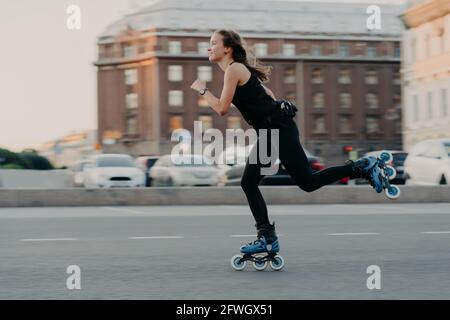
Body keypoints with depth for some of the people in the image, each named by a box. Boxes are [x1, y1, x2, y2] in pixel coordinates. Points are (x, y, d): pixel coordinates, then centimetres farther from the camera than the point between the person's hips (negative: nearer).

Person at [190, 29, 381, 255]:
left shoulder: (234, 69, -13)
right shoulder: (237, 70, 17)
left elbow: (222, 109, -16)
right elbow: (267, 93, 24)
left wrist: (203, 90, -3)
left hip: (278, 128, -10)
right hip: (269, 131, 10)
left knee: (307, 182, -4)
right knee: (249, 184, 5)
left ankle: (360, 168, 6)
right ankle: (267, 236, 5)